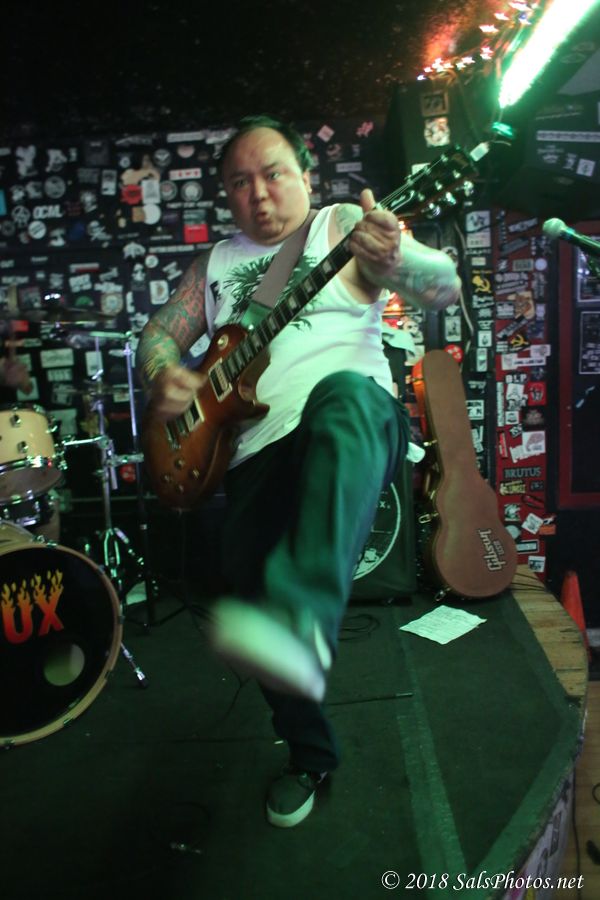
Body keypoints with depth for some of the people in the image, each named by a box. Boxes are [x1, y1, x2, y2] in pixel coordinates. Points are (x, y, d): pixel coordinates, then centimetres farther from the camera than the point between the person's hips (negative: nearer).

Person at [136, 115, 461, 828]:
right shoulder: (216, 262, 22)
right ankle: (309, 755, 23)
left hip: (357, 422, -4)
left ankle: (305, 618, -58)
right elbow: (159, 332, 19)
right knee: (250, 591, -4)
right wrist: (162, 375, -5)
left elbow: (445, 288, -6)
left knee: (344, 393, -39)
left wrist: (392, 261, -29)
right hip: (256, 453, 5)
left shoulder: (345, 225, 7)